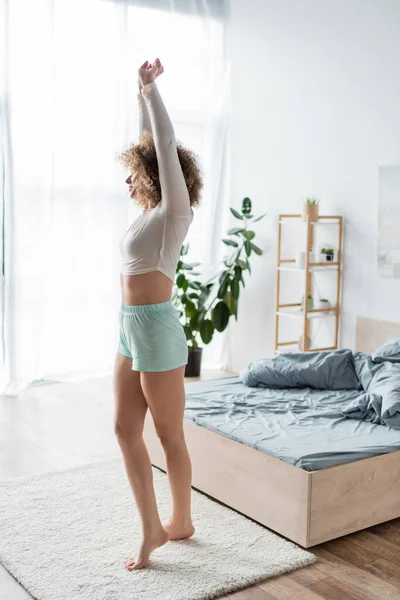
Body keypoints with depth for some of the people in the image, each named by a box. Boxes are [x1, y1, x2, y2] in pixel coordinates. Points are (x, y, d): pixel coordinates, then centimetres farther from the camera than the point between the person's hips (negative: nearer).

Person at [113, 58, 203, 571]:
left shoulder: (174, 211, -10)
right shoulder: (151, 211, 10)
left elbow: (165, 146, -15)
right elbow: (150, 143, 17)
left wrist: (151, 89, -8)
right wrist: (142, 94, 18)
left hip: (156, 328, -9)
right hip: (131, 328, 9)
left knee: (169, 434, 5)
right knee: (125, 429, 10)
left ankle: (180, 523, 24)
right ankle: (152, 528, 21)